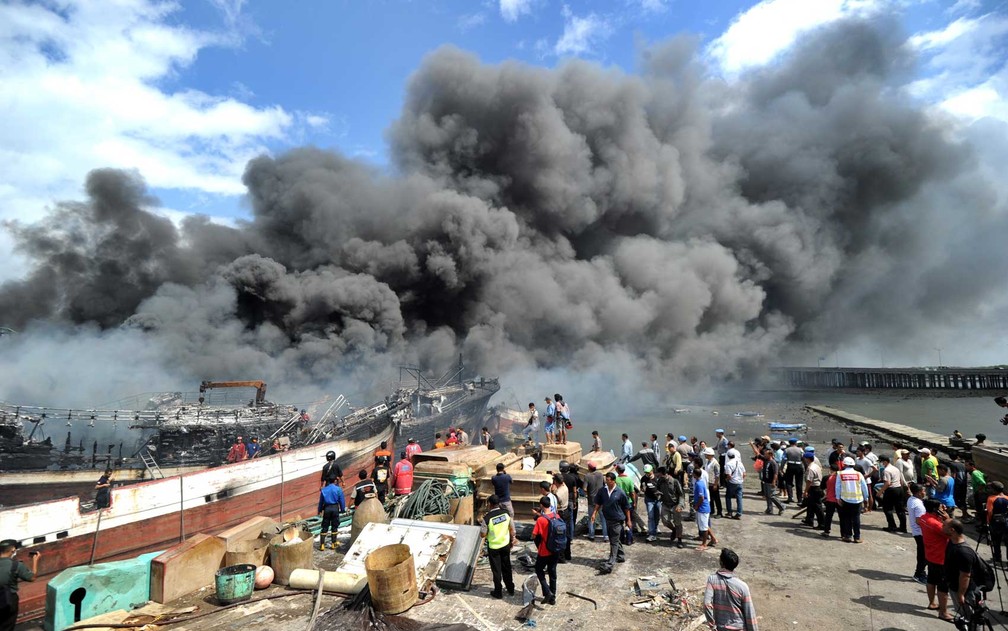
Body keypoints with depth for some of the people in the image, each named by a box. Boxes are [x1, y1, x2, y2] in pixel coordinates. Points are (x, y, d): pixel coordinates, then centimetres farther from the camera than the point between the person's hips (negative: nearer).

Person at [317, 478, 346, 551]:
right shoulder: (338, 489, -2)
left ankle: (322, 544, 5)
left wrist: (320, 511, 20)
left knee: (324, 527, 7)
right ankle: (333, 543, 13)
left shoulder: (323, 490, 7)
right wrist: (342, 509, 8)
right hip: (335, 508, -2)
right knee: (334, 527, 9)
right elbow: (342, 500, -1)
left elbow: (320, 501, 12)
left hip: (326, 508, 2)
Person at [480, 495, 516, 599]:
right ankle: (510, 589, 32)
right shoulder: (506, 513, -10)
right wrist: (513, 538, 15)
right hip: (506, 545, 4)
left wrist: (482, 523, 1)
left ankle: (498, 592, 23)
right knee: (507, 567, 20)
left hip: (493, 547, -4)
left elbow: (483, 534, -13)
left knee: (496, 570, 11)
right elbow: (512, 528, 0)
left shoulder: (487, 518, -22)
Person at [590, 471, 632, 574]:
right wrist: (594, 513, -6)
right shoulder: (602, 490, -3)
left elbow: (626, 507, -4)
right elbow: (598, 504, 6)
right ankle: (621, 556, 40)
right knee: (615, 540, 21)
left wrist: (628, 520, 0)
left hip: (617, 520, -5)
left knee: (614, 542, -6)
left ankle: (610, 564, -10)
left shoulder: (620, 492, -13)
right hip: (607, 519, 5)